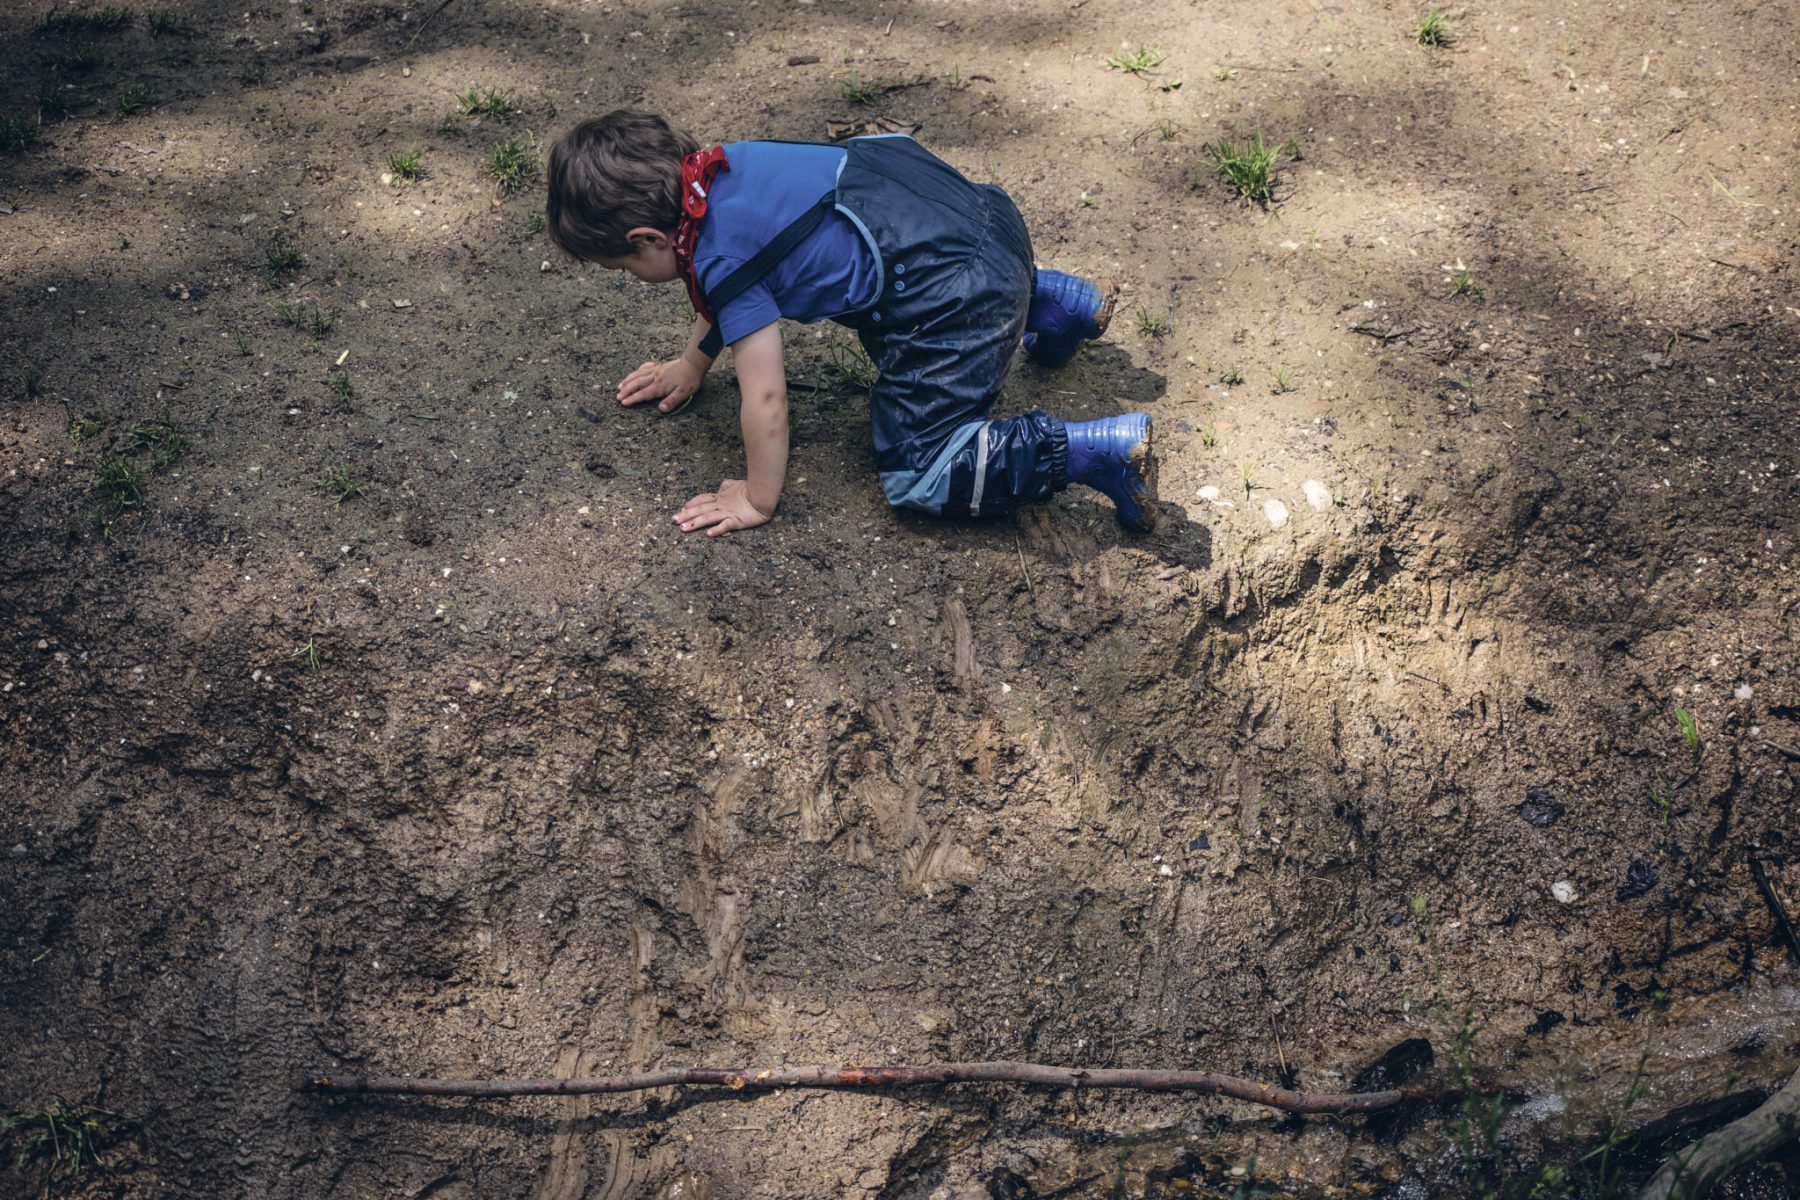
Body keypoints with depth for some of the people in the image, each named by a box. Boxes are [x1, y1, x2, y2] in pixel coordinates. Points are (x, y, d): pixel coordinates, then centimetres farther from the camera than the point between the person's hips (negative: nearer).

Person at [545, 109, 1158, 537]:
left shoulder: (722, 259, -17)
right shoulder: (714, 166, 6)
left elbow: (765, 397, -15)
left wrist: (758, 501, -2)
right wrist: (691, 365, 32)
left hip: (960, 292, -10)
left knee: (918, 477, -5)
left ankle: (1096, 448, -9)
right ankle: (1052, 299, 36)